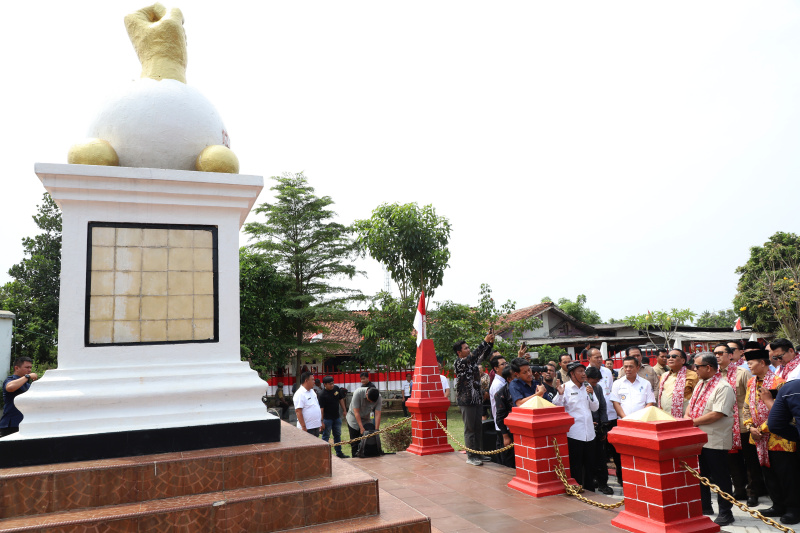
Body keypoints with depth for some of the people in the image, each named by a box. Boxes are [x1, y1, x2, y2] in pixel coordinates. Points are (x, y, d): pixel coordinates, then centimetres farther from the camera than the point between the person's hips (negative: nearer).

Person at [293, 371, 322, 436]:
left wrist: (321, 421, 16)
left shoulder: (312, 391, 13)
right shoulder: (300, 394, -16)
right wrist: (303, 427, -22)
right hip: (307, 428, -9)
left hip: (316, 426, 9)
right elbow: (298, 411, -20)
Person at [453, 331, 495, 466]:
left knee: (478, 428, 11)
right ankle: (471, 457, 5)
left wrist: (491, 342, -7)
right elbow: (474, 355, -23)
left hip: (477, 400, 7)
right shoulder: (458, 363, -10)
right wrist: (485, 341, -23)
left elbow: (483, 355, 10)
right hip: (466, 401, -7)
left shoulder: (473, 362, 13)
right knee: (469, 429, -1)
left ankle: (478, 454, 19)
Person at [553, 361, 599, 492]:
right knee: (575, 466, 4)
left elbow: (595, 408, 8)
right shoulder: (565, 387, -6)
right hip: (573, 433, -5)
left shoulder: (587, 387, 9)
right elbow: (556, 407, -10)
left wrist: (591, 394, -7)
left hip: (589, 432, 5)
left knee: (590, 464, 14)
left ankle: (590, 491, 27)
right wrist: (560, 394, -25)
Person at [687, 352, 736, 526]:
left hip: (716, 440, -9)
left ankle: (725, 513, 17)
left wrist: (694, 422, -18)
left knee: (720, 478, 4)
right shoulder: (701, 385, 12)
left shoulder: (723, 387, -17)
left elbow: (717, 414, -24)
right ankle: (705, 507, 33)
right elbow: (691, 405, 15)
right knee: (701, 475, 18)